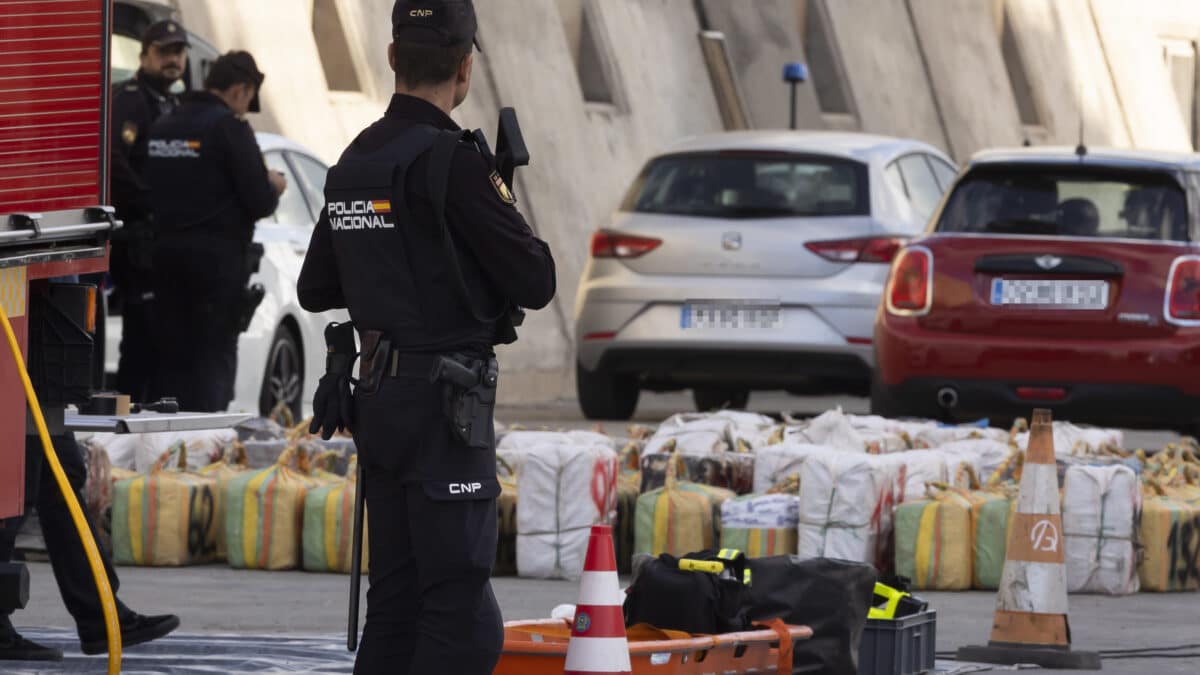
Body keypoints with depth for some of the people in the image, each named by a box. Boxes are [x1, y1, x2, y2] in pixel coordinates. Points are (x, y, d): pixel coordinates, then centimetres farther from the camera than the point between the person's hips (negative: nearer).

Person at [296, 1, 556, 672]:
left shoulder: (354, 163, 10)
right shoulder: (454, 165, -16)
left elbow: (316, 289, 20)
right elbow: (536, 283, -13)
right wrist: (507, 207, 4)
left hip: (380, 399, 9)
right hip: (444, 410, -9)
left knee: (398, 603, 13)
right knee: (463, 619, -9)